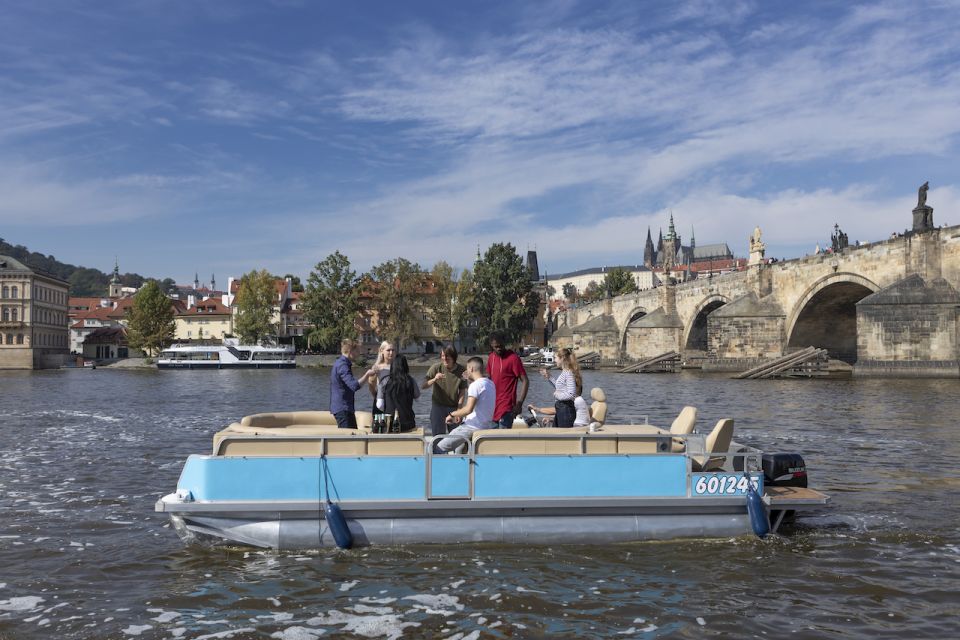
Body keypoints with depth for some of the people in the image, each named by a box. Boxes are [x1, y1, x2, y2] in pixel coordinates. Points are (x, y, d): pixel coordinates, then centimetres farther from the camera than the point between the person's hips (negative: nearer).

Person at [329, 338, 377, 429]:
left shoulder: (340, 363, 15)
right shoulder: (342, 365, -19)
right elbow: (354, 385, -29)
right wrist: (367, 374, -20)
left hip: (347, 408, 11)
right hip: (342, 408, -11)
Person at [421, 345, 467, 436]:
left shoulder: (461, 370, -7)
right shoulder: (436, 368, -11)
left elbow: (462, 391, -3)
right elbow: (423, 386, -13)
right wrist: (434, 380, -32)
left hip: (454, 407, 1)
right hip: (438, 406, -1)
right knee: (437, 436, -1)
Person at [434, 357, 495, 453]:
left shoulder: (475, 385, -16)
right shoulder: (490, 383, 10)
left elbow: (468, 409, -26)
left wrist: (452, 414, -11)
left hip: (474, 427, -9)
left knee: (438, 448, -8)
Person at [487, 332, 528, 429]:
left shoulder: (513, 358, -11)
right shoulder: (491, 357, 10)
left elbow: (525, 381, -12)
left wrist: (519, 403, -18)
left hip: (506, 407, -7)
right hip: (493, 405, 7)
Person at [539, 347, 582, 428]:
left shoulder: (569, 373, -18)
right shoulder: (564, 372, 11)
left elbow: (571, 394, -25)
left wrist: (557, 395, -11)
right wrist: (549, 377, 21)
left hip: (566, 409, -10)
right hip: (561, 408, 10)